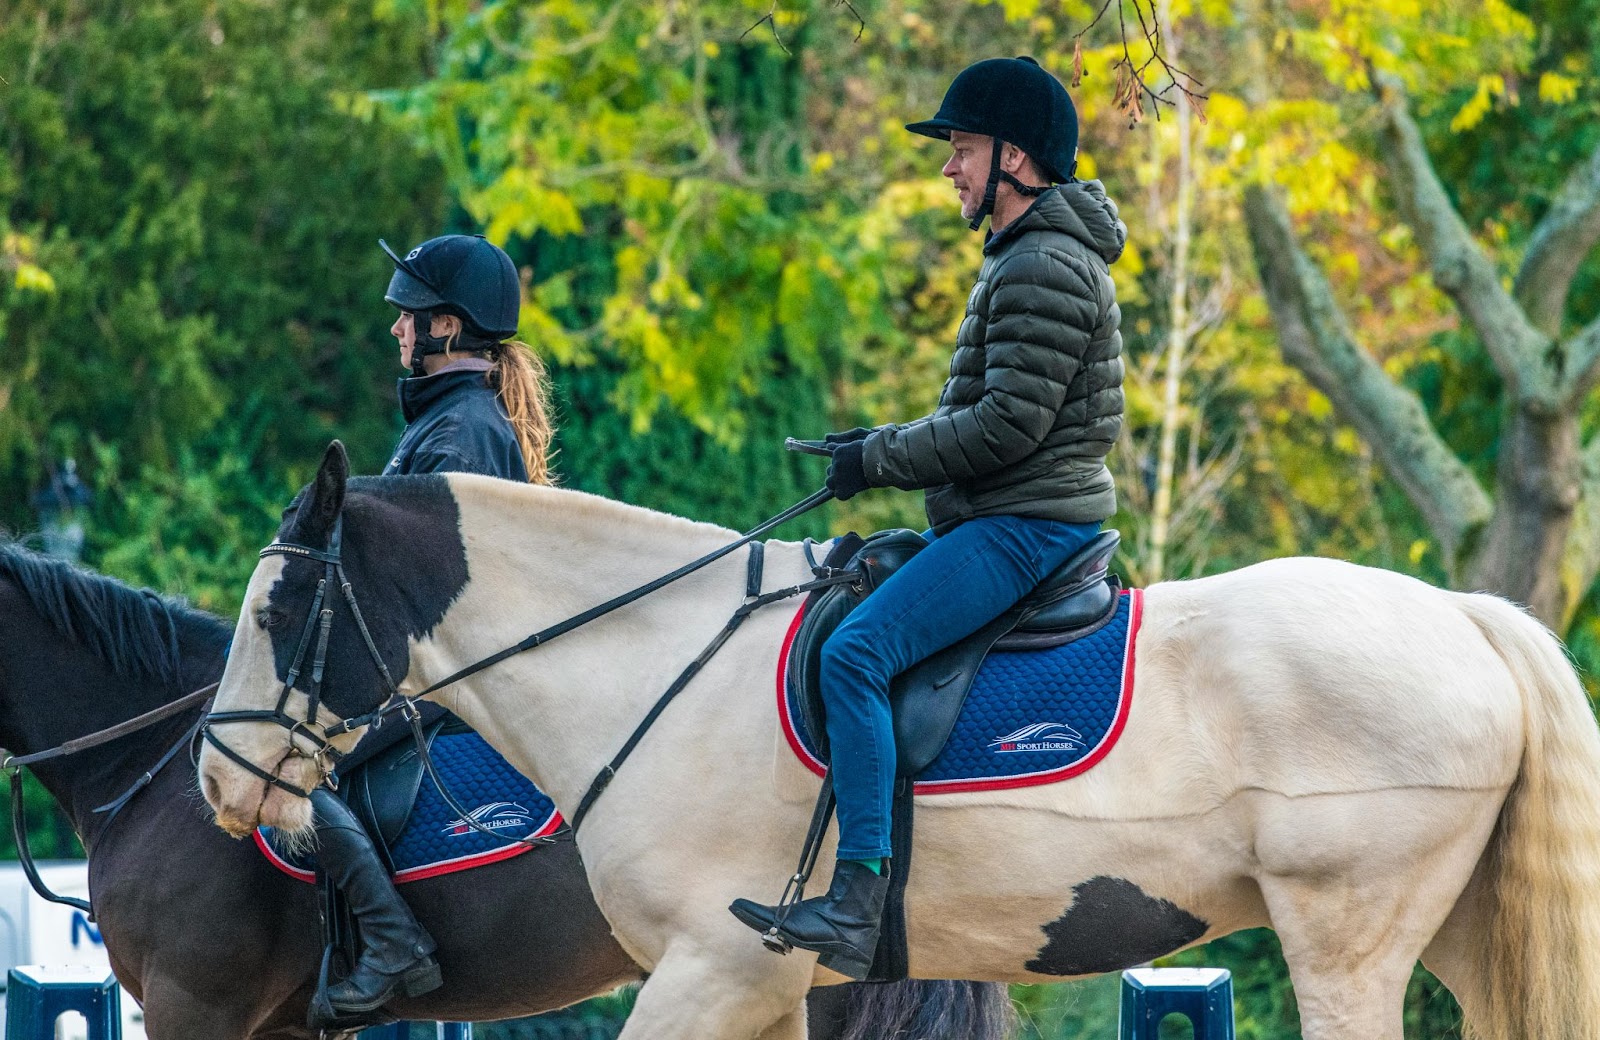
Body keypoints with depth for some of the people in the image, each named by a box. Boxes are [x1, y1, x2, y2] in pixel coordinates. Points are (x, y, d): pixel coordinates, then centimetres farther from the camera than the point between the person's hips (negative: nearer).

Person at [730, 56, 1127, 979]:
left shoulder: (1042, 270, -15)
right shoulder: (1030, 258, 20)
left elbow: (1008, 422, -22)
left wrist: (881, 460, -13)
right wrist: (885, 447, 13)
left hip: (1027, 524, -11)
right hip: (1010, 518, 11)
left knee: (855, 653, -24)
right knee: (861, 644, 21)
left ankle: (859, 905, -31)